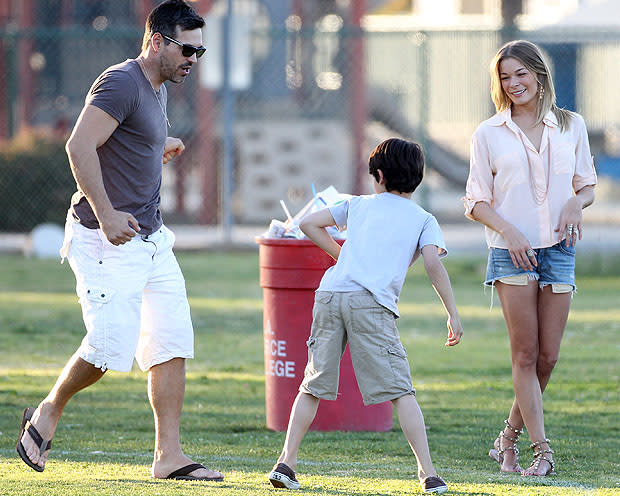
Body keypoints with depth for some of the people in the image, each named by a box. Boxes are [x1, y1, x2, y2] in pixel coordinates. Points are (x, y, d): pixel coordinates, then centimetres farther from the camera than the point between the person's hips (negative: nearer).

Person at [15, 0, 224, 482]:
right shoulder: (121, 83, -15)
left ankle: (169, 455, 4)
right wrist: (106, 215, -31)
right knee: (111, 347, -13)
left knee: (173, 345, 2)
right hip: (107, 243, -10)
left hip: (151, 239, 10)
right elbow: (79, 145, -26)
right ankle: (48, 413, 12)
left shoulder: (157, 89, 15)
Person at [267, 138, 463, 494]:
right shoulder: (423, 219, 16)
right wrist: (453, 315, 2)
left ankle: (287, 462, 6)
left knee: (314, 385, 12)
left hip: (330, 293, 3)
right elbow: (434, 264, 1)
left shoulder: (359, 204, 25)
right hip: (371, 303, -3)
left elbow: (309, 224, 24)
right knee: (401, 391, -4)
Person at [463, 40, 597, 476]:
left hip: (558, 248, 2)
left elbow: (587, 184, 15)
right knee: (526, 354, -7)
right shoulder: (488, 134, 3)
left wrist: (577, 203, -8)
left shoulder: (571, 126, 8)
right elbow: (476, 201, 3)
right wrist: (508, 231, -14)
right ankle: (541, 450, -7)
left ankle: (510, 437, 17)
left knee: (548, 356, 1)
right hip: (511, 251, -2)